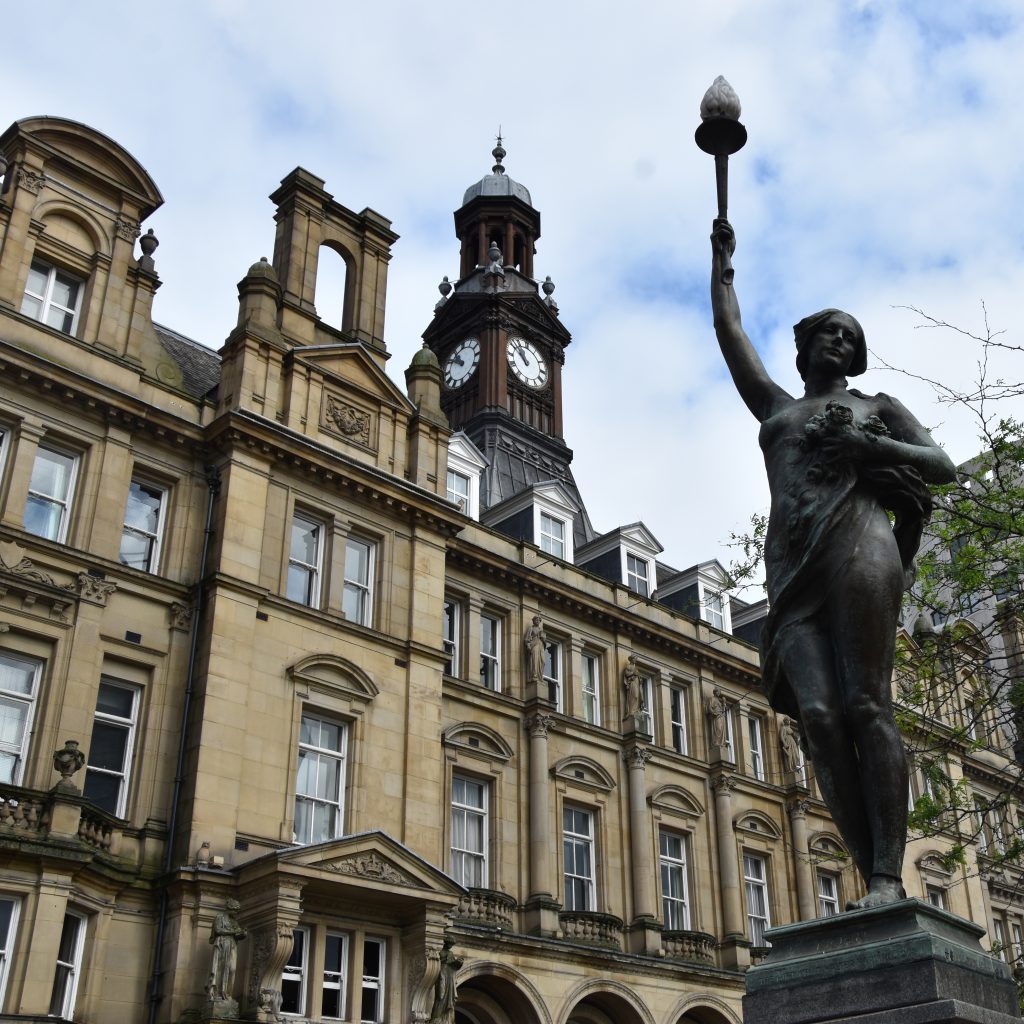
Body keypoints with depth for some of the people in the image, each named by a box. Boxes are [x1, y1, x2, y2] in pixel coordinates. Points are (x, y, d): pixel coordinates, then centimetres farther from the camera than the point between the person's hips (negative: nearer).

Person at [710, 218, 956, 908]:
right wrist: (723, 257, 40)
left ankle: (889, 874, -20)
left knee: (865, 705, -17)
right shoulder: (774, 405, 30)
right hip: (791, 566, 3)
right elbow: (728, 327, 34)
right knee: (817, 714, -15)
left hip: (856, 541, -3)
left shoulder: (876, 407, 22)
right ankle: (875, 878, -18)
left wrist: (867, 443, -2)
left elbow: (944, 466, 12)